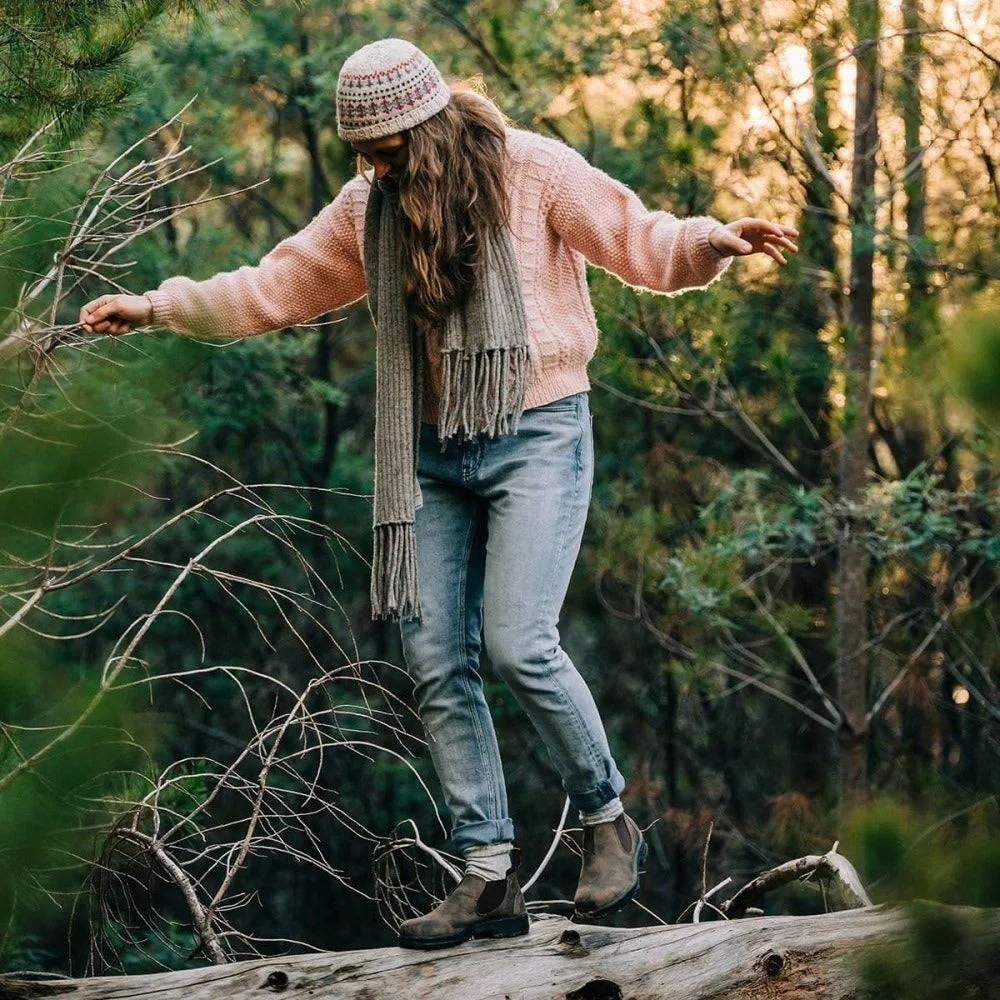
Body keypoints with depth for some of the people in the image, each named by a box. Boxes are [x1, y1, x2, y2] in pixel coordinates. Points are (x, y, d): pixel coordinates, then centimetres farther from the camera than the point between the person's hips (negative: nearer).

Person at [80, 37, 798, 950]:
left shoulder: (530, 170, -4)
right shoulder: (368, 207, 12)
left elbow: (641, 242, -10)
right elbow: (277, 287, 20)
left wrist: (715, 241, -30)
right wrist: (158, 307, 17)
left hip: (535, 436, -6)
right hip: (431, 453, 6)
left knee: (519, 643, -19)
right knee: (436, 662, -2)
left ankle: (608, 820, 3)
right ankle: (492, 878, 2)